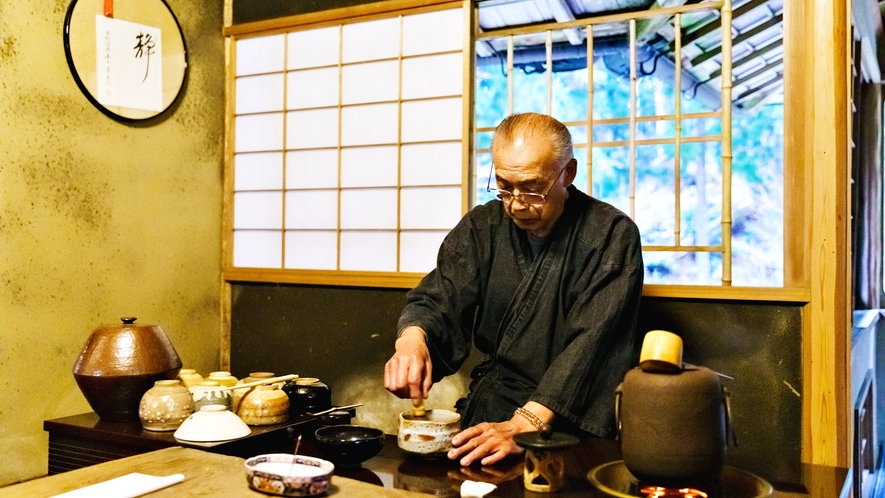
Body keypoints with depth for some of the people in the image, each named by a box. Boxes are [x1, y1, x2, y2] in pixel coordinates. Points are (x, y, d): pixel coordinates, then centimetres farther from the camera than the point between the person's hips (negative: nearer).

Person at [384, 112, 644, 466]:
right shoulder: (481, 227, 4)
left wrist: (523, 426, -31)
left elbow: (589, 344, -20)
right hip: (490, 405, 5)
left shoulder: (611, 235, -10)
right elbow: (438, 300, -2)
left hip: (574, 420, -4)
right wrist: (412, 338, -27)